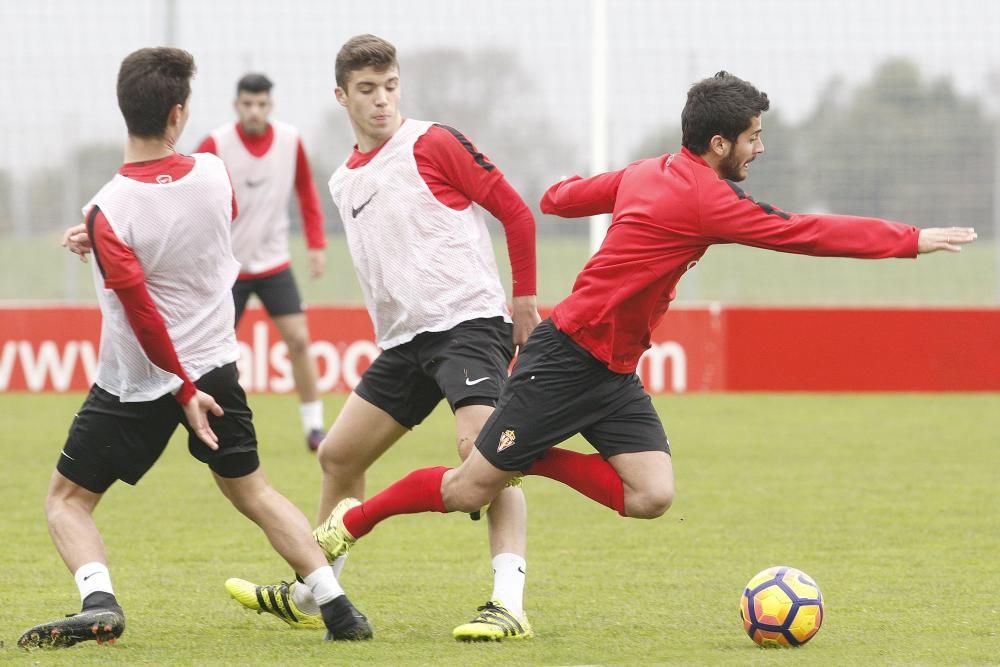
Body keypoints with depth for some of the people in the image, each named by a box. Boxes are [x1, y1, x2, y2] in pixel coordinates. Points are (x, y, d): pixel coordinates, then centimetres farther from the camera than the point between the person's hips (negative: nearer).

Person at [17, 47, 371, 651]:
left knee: (67, 501, 9)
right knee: (253, 490, 18)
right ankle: (338, 606, 10)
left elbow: (141, 308, -24)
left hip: (135, 386, -4)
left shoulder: (109, 211, -21)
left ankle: (99, 601, -16)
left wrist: (184, 390, -14)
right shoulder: (214, 176, -7)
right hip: (215, 365, 4)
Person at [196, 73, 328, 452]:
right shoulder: (217, 145, -15)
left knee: (298, 339, -7)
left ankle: (314, 427, 1)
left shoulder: (290, 140, -5)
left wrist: (316, 243, 4)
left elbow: (306, 191, 9)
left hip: (274, 263, 2)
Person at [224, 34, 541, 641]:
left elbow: (516, 213, -5)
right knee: (339, 455, 11)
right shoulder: (345, 182, 15)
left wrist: (524, 299, -3)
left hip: (469, 321, -8)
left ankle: (511, 604, -32)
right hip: (404, 339, 8)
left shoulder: (432, 144, -7)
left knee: (480, 448, -25)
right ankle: (309, 595, 26)